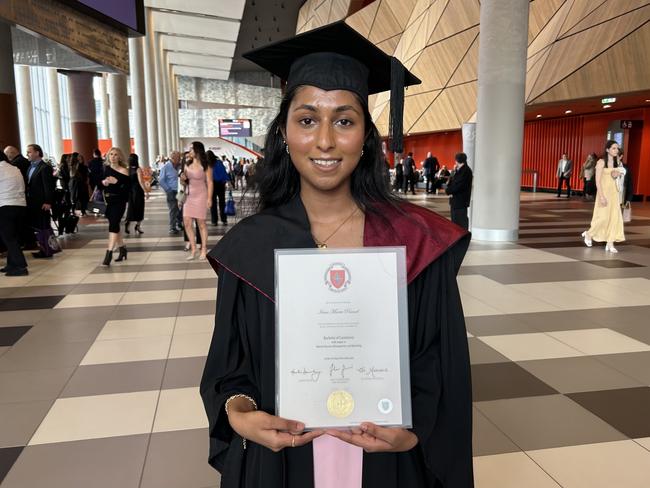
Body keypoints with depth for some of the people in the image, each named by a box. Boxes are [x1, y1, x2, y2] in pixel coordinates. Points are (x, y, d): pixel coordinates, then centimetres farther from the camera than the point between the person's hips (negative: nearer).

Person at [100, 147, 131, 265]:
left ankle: (109, 253, -12)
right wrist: (103, 182, -6)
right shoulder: (105, 169, 9)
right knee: (115, 225, 15)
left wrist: (116, 181, -24)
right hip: (107, 201, 6)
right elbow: (99, 182, 16)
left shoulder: (123, 171, -8)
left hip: (119, 201, -6)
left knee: (113, 225, -12)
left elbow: (128, 187, -15)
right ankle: (122, 248, 31)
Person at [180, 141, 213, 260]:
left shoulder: (205, 166, -5)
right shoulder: (187, 165, 11)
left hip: (201, 196, -6)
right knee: (187, 223, 0)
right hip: (189, 196, 6)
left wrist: (209, 198, -14)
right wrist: (183, 179, -2)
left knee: (201, 223, 1)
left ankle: (204, 249, 12)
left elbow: (210, 182, -7)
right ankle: (193, 249, 10)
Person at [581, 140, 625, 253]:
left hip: (614, 191, 6)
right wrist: (602, 196, -21)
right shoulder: (601, 162, -10)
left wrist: (616, 175, -3)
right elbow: (598, 181, -15)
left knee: (614, 217, 0)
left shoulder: (616, 162, 9)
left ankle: (610, 243, 3)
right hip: (604, 191, -6)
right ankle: (588, 234, 20)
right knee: (603, 217, -6)